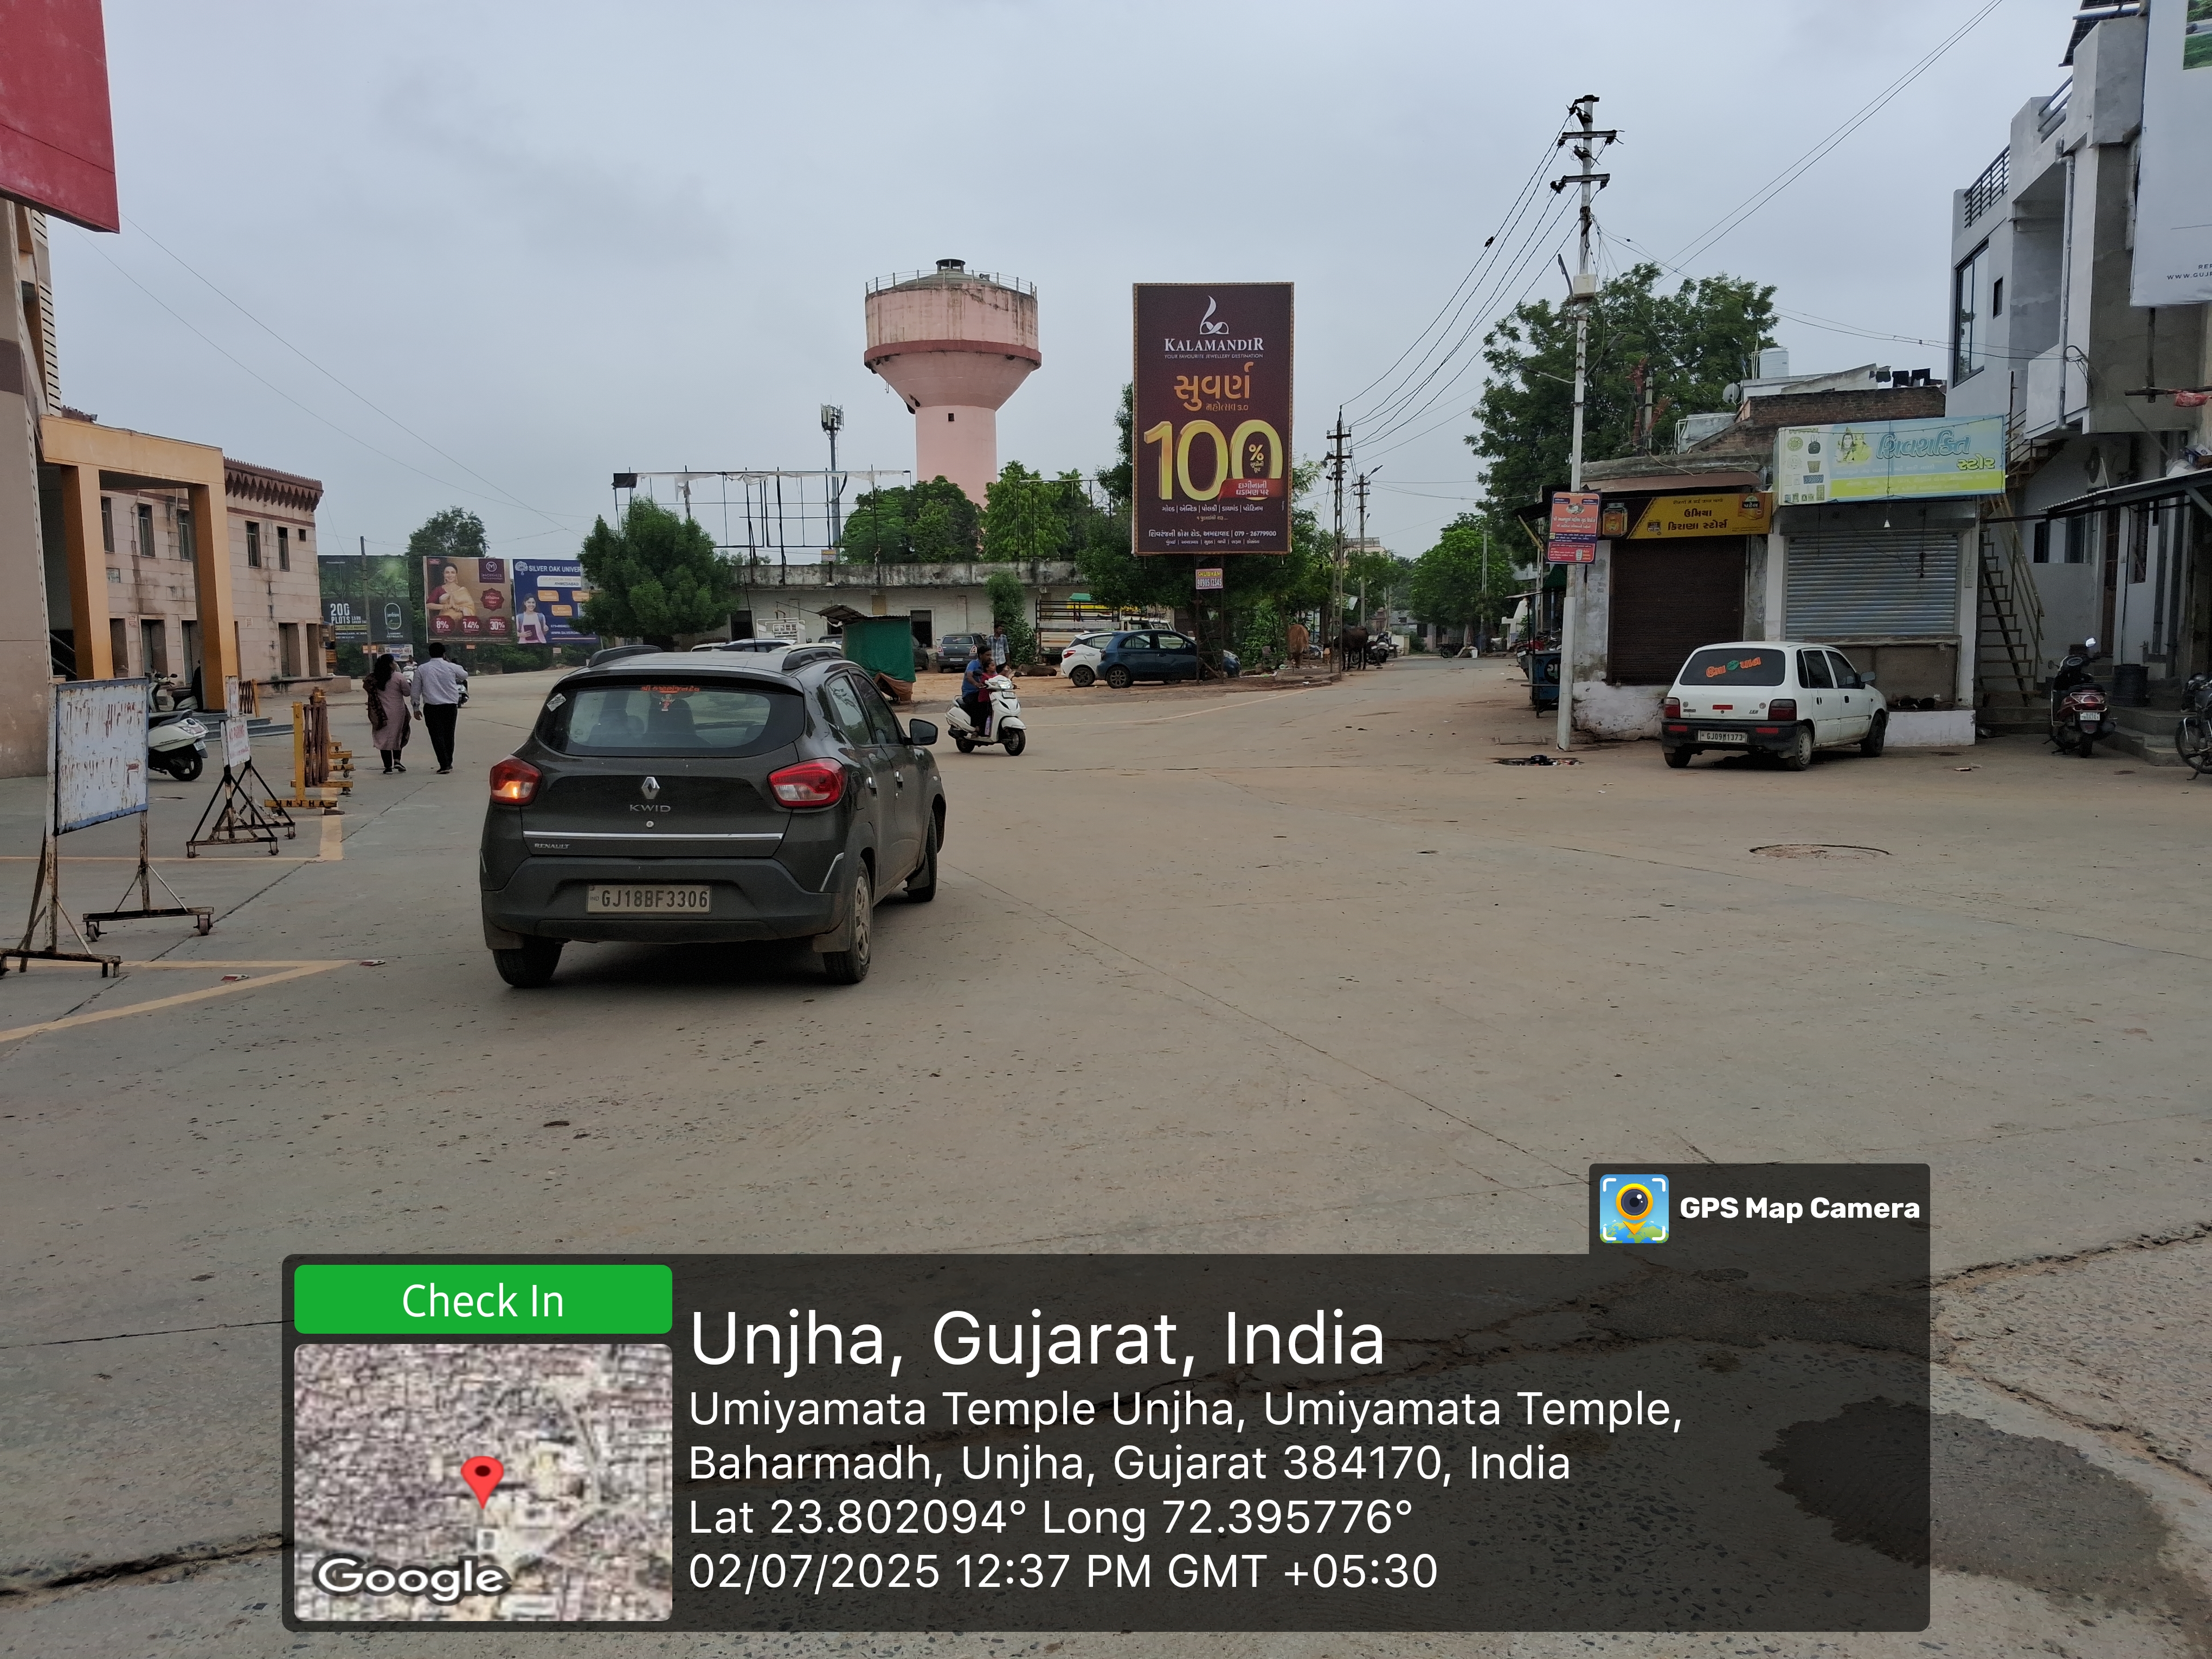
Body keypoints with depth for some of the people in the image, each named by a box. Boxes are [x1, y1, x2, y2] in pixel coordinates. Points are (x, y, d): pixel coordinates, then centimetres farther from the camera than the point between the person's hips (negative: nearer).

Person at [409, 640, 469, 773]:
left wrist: (416, 707, 13)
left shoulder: (422, 669, -1)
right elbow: (465, 675, 21)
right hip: (451, 706, 1)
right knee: (449, 735, 14)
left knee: (437, 736, 0)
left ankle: (444, 765, -9)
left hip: (431, 707, -1)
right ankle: (449, 763, 22)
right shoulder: (451, 667, -1)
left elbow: (415, 691, 3)